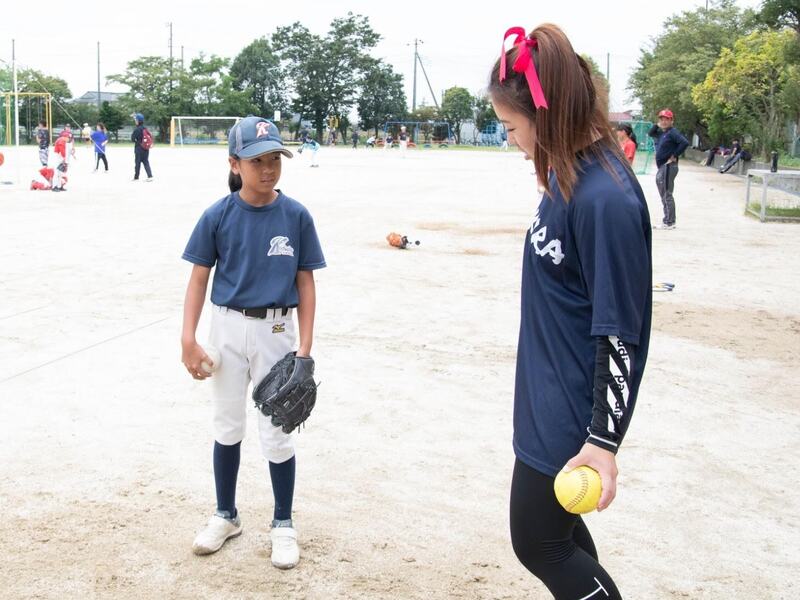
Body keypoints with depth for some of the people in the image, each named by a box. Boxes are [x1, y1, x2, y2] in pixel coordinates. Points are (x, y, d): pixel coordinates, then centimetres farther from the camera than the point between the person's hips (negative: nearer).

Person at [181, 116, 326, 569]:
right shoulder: (218, 216, -7)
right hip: (228, 328, 2)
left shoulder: (296, 216, -8)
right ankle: (226, 515, 34)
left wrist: (305, 348, -9)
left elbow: (306, 283, -4)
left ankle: (283, 524, 24)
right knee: (227, 426, 16)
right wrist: (189, 338, -11)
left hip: (276, 331, -1)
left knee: (277, 431, 6)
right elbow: (199, 278, -2)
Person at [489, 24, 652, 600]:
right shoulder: (568, 171, 1)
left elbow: (620, 332, -23)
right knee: (559, 524, 21)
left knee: (539, 542, 5)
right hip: (548, 395, 9)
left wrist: (604, 439, -19)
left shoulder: (606, 197, -27)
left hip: (573, 411, -9)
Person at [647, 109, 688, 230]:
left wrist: (674, 156, -17)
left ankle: (669, 222, -5)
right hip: (661, 167, 10)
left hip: (668, 167, -10)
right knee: (664, 195, 15)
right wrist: (657, 125, 9)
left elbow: (685, 143, -23)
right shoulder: (661, 133, 14)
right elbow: (650, 134, 25)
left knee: (667, 195, -8)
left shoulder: (673, 132, -12)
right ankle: (668, 221, 22)